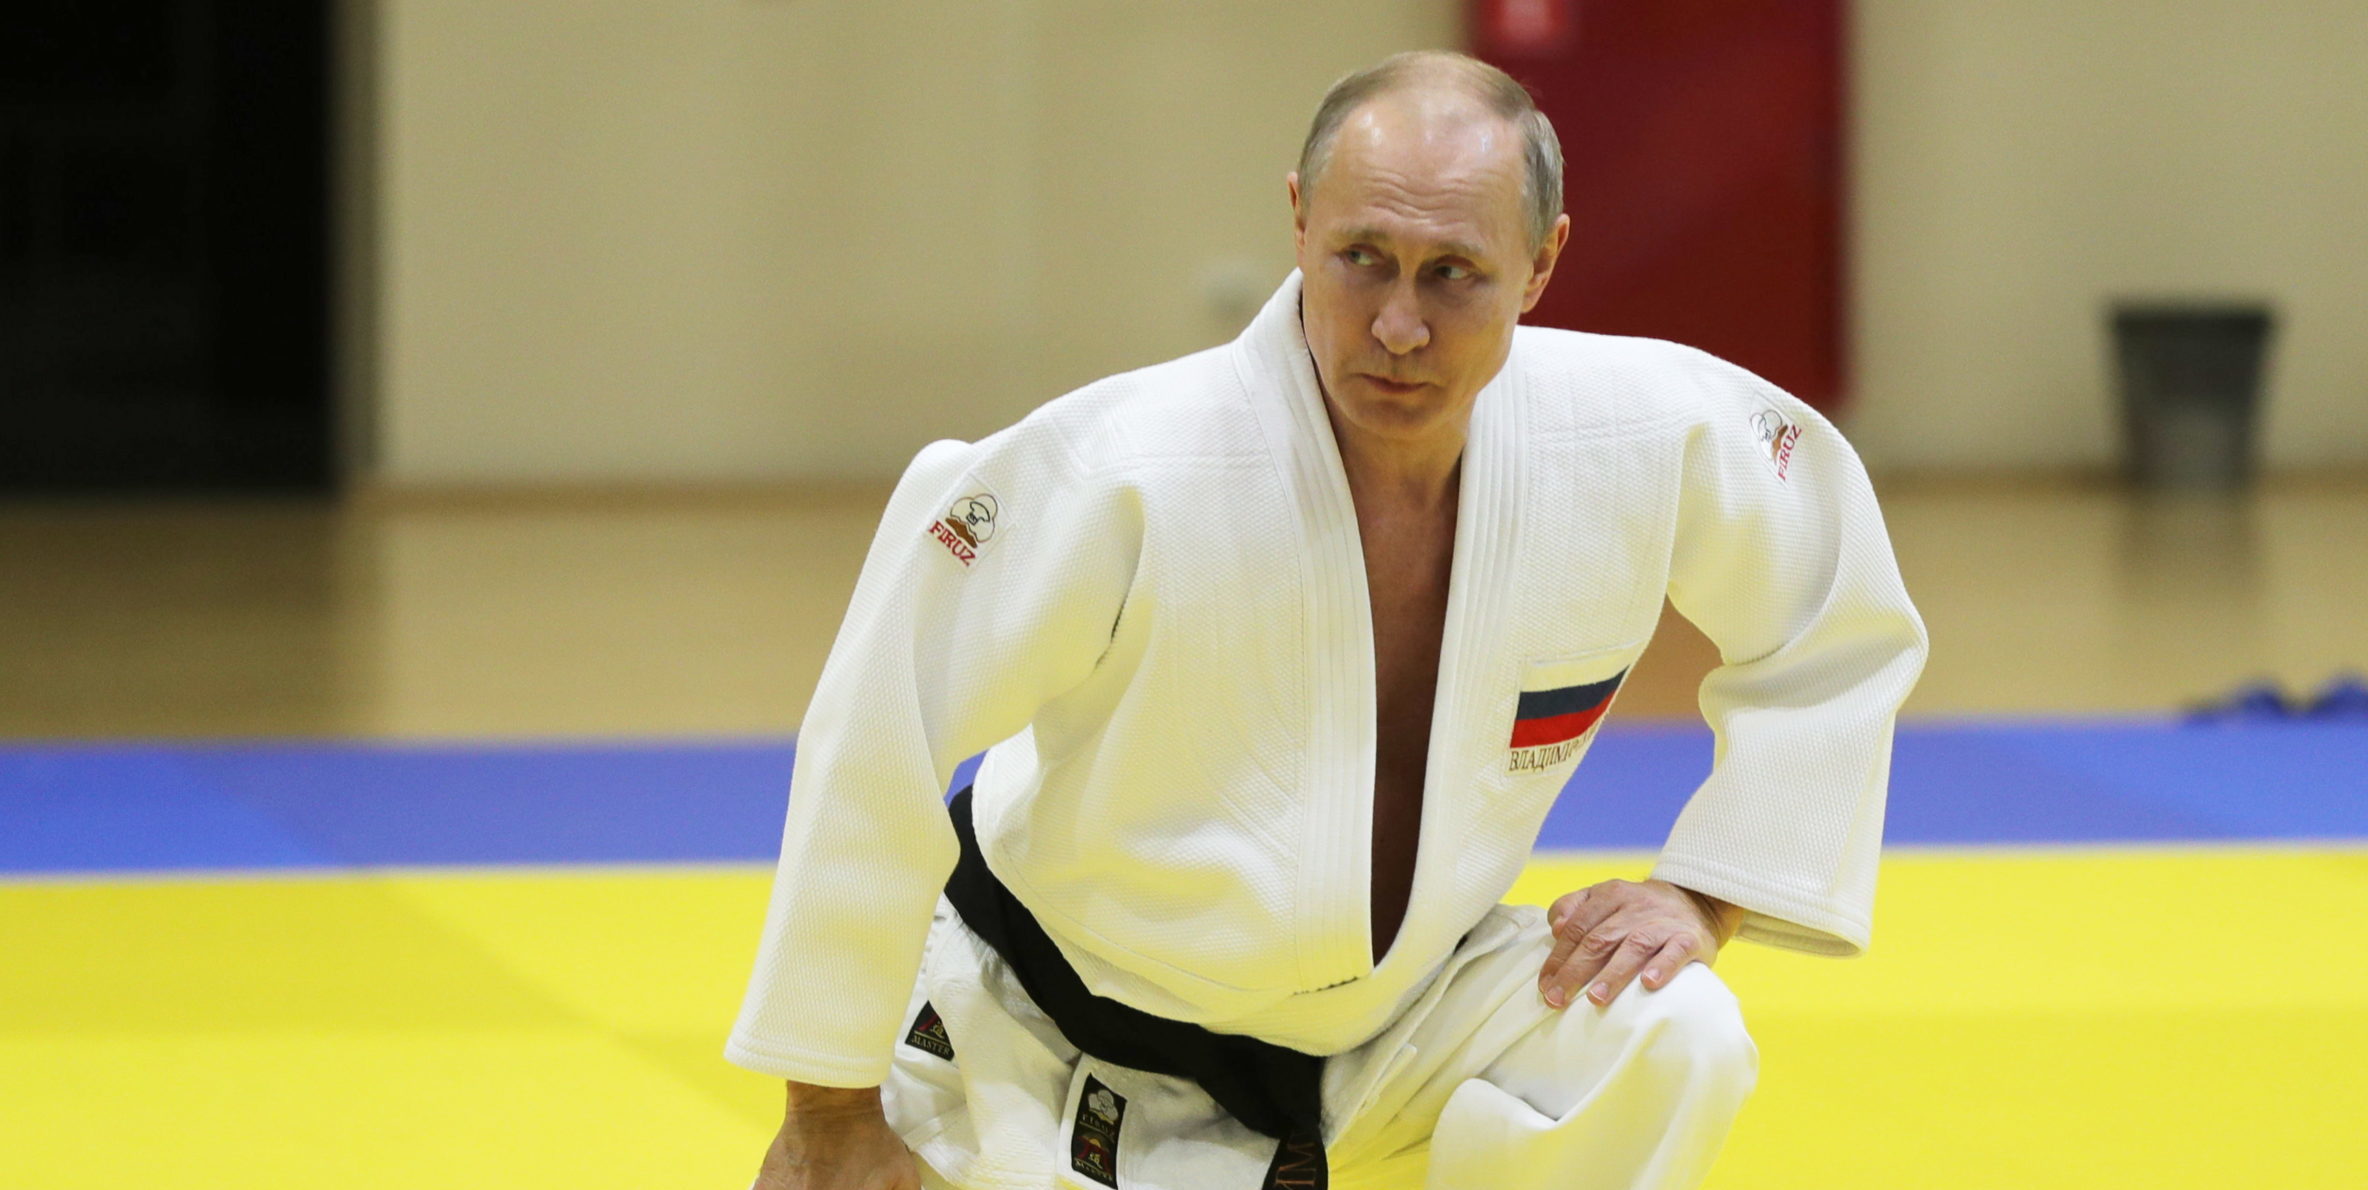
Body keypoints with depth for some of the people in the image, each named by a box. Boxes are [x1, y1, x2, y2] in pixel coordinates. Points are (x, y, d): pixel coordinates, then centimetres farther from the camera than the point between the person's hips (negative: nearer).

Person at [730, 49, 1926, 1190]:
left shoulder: (1652, 437, -18)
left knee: (1661, 1044, -22)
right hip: (1058, 1031, -3)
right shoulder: (1121, 478, -30)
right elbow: (875, 748, -22)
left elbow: (1837, 623, 3)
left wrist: (1704, 894, -7)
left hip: (1388, 1011, 3)